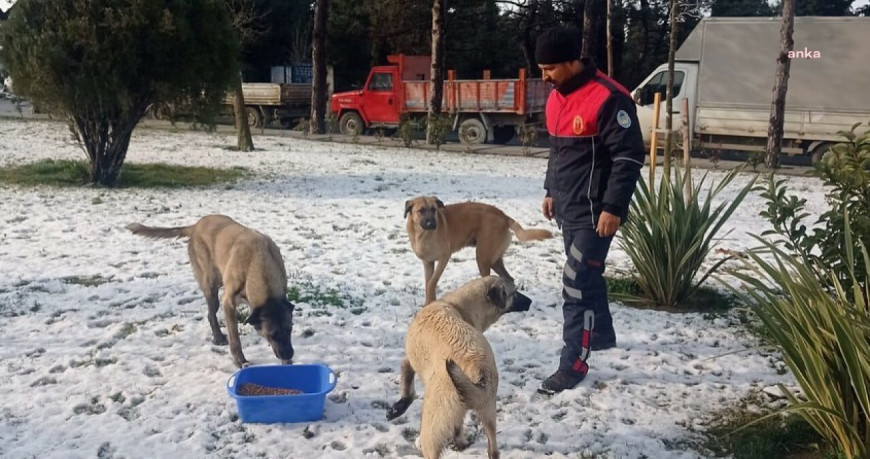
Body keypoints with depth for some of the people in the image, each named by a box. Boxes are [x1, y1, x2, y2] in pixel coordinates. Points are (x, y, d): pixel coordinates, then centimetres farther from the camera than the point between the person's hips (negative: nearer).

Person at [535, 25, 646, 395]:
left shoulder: (608, 98, -19)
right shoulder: (557, 97, 9)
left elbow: (630, 157, -19)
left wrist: (613, 208, -21)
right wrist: (551, 191, 20)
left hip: (593, 212, -9)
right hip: (567, 208, 9)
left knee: (577, 285, -7)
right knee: (587, 276, 21)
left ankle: (573, 364, 1)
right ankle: (601, 334, 40)